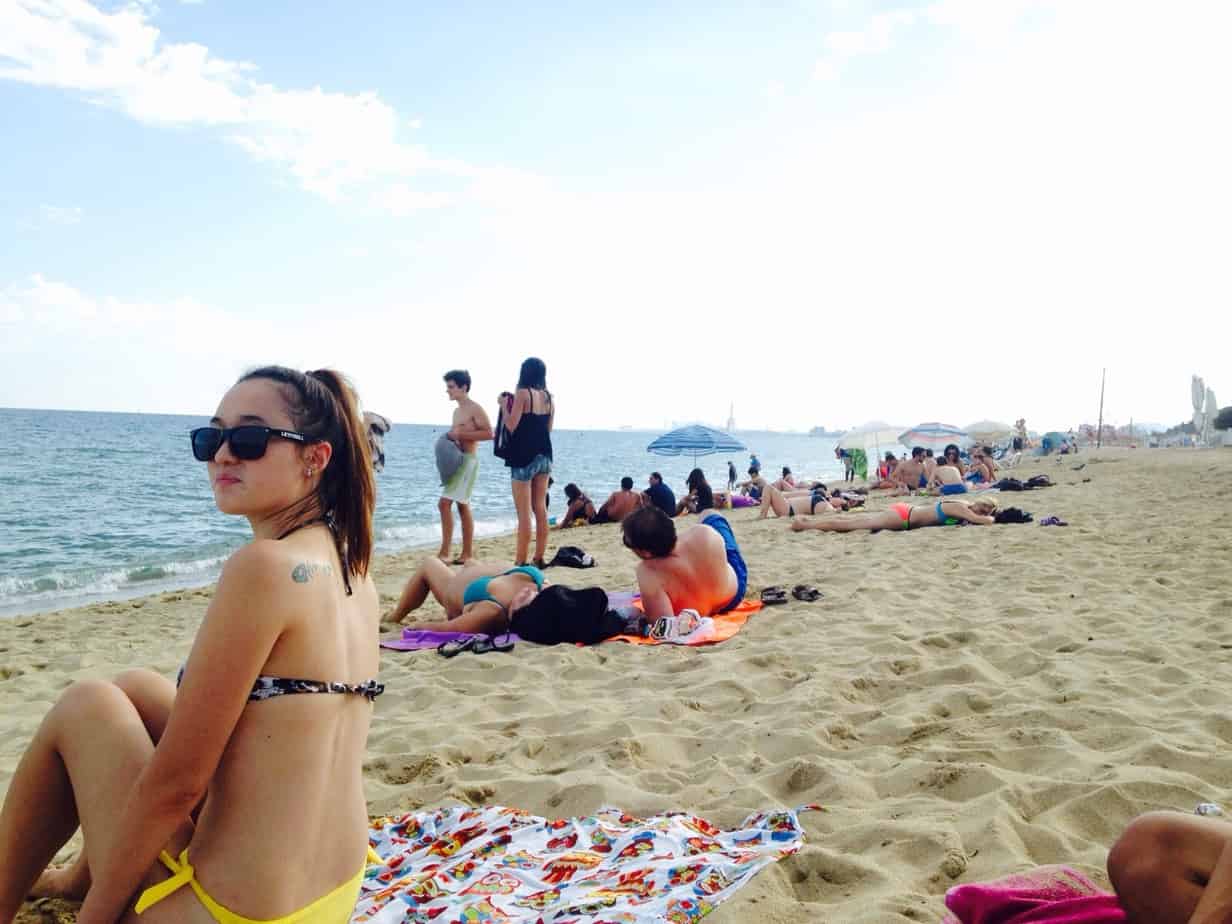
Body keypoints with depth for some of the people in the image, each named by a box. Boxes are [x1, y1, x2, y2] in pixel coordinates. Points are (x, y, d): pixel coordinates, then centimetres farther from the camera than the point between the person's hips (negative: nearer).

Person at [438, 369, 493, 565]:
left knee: (445, 503, -14)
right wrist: (450, 437, 8)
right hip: (456, 460, 10)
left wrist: (461, 434, -21)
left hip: (468, 459, -10)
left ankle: (445, 552, -10)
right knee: (462, 505, 9)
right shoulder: (457, 411, 17)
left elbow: (488, 433, -19)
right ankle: (467, 553, 13)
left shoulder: (475, 409, -10)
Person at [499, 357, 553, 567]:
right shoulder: (549, 397, 9)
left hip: (524, 457, -7)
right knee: (540, 509, 11)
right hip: (544, 456, 7)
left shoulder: (522, 393, -11)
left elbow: (511, 426, -13)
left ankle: (521, 562, -4)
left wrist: (505, 405, 0)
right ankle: (539, 558, 15)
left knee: (524, 512, -5)